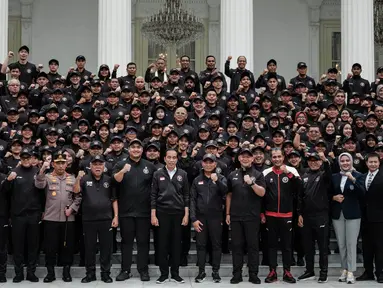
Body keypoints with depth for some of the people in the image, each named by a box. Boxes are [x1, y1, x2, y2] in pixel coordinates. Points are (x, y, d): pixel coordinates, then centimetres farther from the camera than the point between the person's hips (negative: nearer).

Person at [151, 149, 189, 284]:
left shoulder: (182, 174, 5)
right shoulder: (158, 174, 2)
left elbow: (186, 195, 5)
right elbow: (153, 195, 2)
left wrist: (186, 214, -1)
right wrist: (153, 215, -4)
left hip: (178, 213, 1)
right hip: (162, 213, -1)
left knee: (176, 244, 6)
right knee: (162, 244, 3)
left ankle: (175, 273, 15)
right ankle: (164, 273, 12)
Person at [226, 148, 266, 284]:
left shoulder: (258, 175, 2)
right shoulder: (232, 175, 10)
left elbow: (262, 193, -8)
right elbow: (229, 195, 14)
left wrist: (251, 183, -24)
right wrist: (227, 213, 9)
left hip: (252, 216, -2)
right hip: (235, 216, 2)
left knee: (253, 245, 2)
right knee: (236, 245, 5)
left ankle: (253, 274, 8)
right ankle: (237, 274, 12)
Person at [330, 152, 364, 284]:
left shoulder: (357, 175, -4)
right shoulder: (334, 177, 7)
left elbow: (362, 194, -16)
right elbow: (328, 194, 15)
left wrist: (353, 180, -26)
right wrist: (334, 197, -6)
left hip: (352, 214, -4)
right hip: (337, 214, 4)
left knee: (351, 243, -3)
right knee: (341, 244, 8)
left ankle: (351, 272, 2)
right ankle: (344, 269, 19)